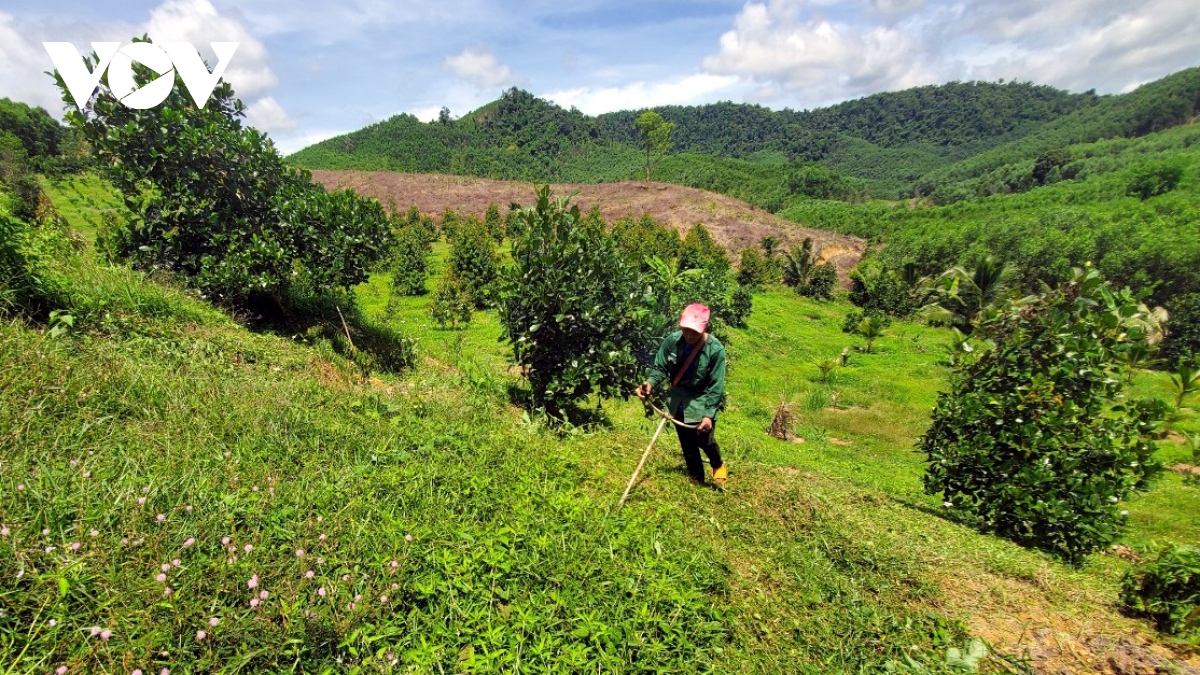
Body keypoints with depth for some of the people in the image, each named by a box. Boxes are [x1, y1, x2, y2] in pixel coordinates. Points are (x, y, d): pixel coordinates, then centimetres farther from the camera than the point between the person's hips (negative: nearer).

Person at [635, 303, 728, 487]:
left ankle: (718, 465, 34)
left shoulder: (715, 349, -21)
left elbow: (716, 386, -17)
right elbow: (660, 367, -3)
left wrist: (708, 414, -24)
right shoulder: (671, 341, -14)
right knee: (687, 444, 14)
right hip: (678, 402, 4)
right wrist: (650, 382, -25)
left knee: (705, 440, -2)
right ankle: (697, 478, 37)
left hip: (701, 403, -3)